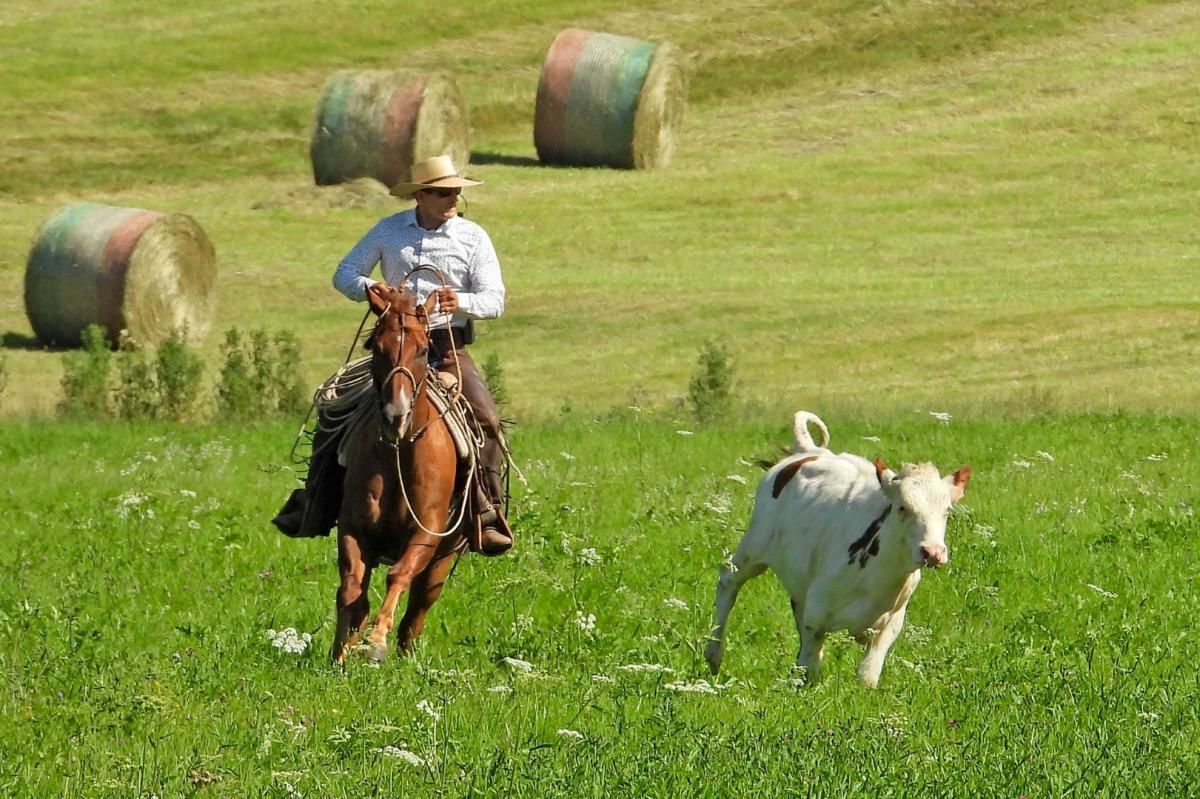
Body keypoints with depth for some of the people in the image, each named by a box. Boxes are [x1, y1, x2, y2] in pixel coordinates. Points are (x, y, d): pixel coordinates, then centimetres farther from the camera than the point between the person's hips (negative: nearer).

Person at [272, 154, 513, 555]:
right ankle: (309, 509, 5)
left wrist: (461, 302, -25)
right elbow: (344, 274, 9)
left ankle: (489, 517, -20)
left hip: (448, 348, -2)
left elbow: (495, 300, -3)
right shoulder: (388, 231, 7)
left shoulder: (473, 237, 2)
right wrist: (368, 289, -15)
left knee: (485, 417, -25)